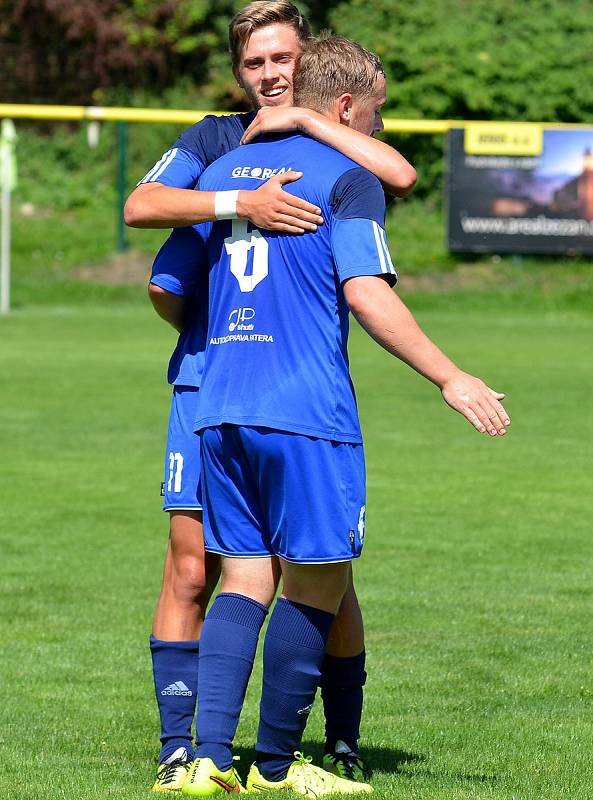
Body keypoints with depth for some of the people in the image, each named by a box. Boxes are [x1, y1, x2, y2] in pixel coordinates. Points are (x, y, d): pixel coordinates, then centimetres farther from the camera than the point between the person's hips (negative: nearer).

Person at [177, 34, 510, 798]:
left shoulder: (223, 170, 16)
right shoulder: (346, 177, -5)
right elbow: (367, 295, -15)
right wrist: (450, 378, -14)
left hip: (220, 409, 7)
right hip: (305, 413, -7)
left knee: (244, 579, 9)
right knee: (317, 581, 3)